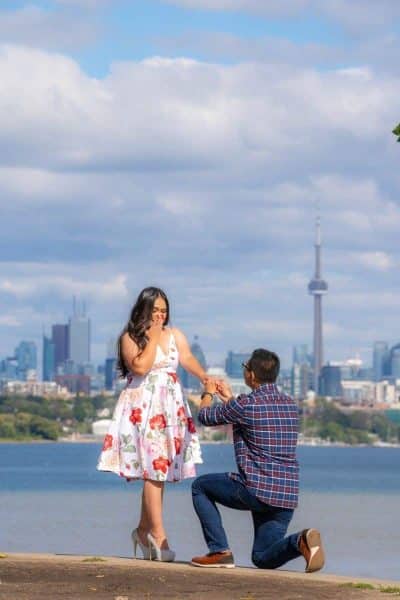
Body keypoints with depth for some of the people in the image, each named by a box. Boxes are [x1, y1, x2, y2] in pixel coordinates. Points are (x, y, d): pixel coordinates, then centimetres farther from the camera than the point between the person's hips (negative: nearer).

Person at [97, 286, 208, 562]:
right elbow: (140, 367, -15)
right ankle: (159, 536, -14)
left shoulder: (175, 335, 13)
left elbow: (188, 359, -2)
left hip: (170, 409, 5)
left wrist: (207, 379, -19)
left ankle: (143, 530, 19)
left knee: (157, 474, 5)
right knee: (154, 472, -13)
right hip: (143, 408, -5)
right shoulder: (130, 338, 0)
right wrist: (153, 338, -9)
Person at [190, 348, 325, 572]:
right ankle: (299, 541, -15)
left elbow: (206, 417, 7)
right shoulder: (291, 405, 11)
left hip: (256, 490, -6)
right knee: (263, 559, 16)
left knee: (200, 486, 19)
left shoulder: (246, 404, -10)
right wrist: (230, 398, 40)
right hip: (287, 496, 6)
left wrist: (208, 393, 30)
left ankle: (220, 550, 8)